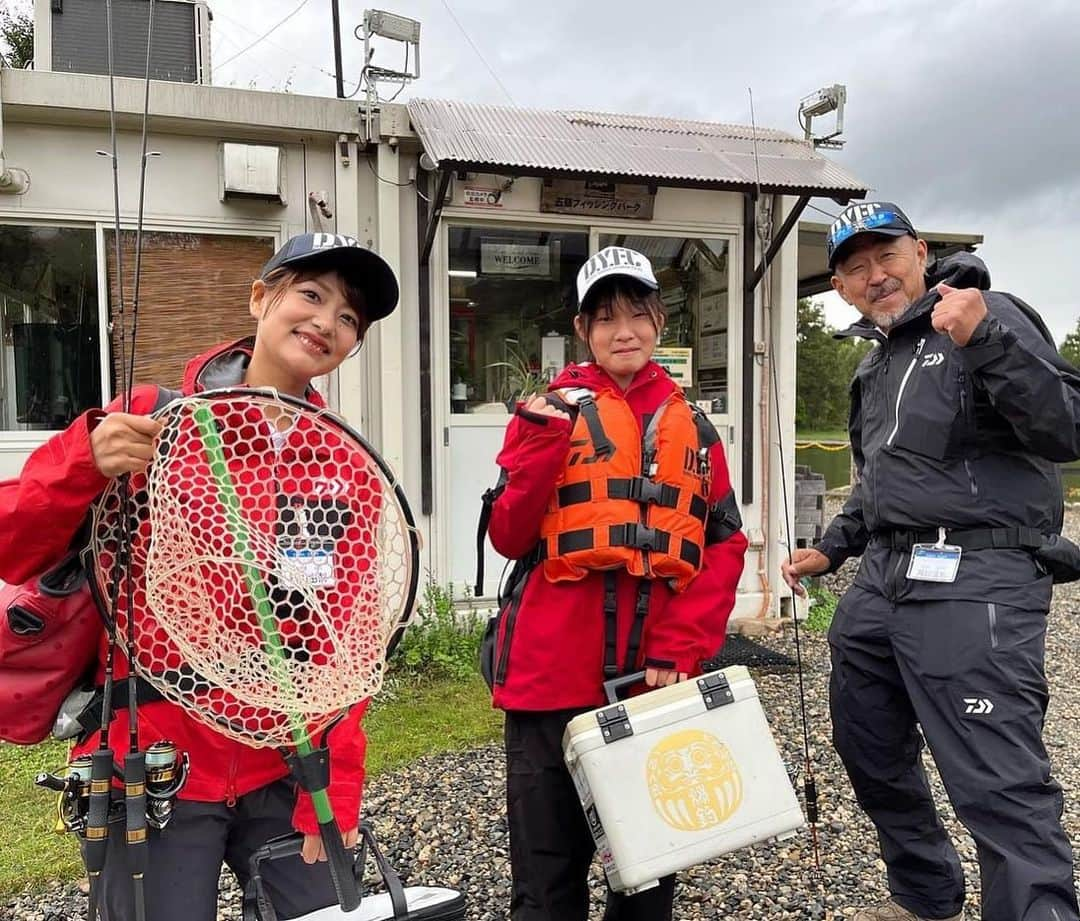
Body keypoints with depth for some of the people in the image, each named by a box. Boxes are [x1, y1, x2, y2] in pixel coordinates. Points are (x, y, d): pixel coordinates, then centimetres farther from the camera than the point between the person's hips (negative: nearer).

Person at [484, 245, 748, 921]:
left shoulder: (692, 428, 11)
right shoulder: (550, 413, 2)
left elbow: (726, 546, 6)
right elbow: (510, 538, -3)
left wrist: (678, 649, -6)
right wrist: (543, 443, -16)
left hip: (658, 677, 3)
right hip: (555, 672, -2)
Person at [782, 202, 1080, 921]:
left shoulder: (990, 316, -5)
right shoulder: (875, 365, 19)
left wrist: (986, 341, -27)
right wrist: (832, 549, 23)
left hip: (974, 584, -8)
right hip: (882, 580, 9)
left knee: (1001, 788, -12)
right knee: (869, 751, 19)